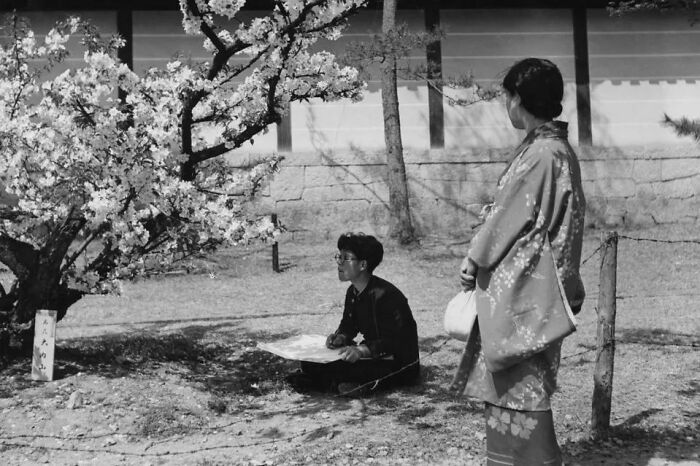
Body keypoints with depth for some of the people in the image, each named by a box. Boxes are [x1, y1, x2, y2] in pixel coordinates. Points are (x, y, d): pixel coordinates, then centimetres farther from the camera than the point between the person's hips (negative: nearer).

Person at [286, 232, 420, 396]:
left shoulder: (385, 295, -22)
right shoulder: (353, 292, 6)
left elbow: (395, 341, -27)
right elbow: (347, 325, 20)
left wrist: (362, 350, -38)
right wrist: (340, 337, -4)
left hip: (400, 365, -9)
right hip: (371, 355, 9)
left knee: (343, 369, -35)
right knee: (310, 362, -4)